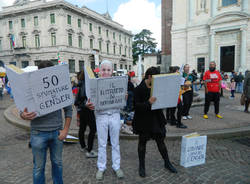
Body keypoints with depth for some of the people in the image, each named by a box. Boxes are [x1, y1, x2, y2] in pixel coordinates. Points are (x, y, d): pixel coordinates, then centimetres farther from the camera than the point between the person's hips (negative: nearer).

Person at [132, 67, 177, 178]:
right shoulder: (139, 89, -14)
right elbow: (136, 106, -19)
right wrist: (148, 103, -32)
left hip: (156, 119, 5)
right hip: (143, 121, -4)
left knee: (160, 141, 15)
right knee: (142, 142, 11)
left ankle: (167, 163, 34)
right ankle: (141, 166, 29)